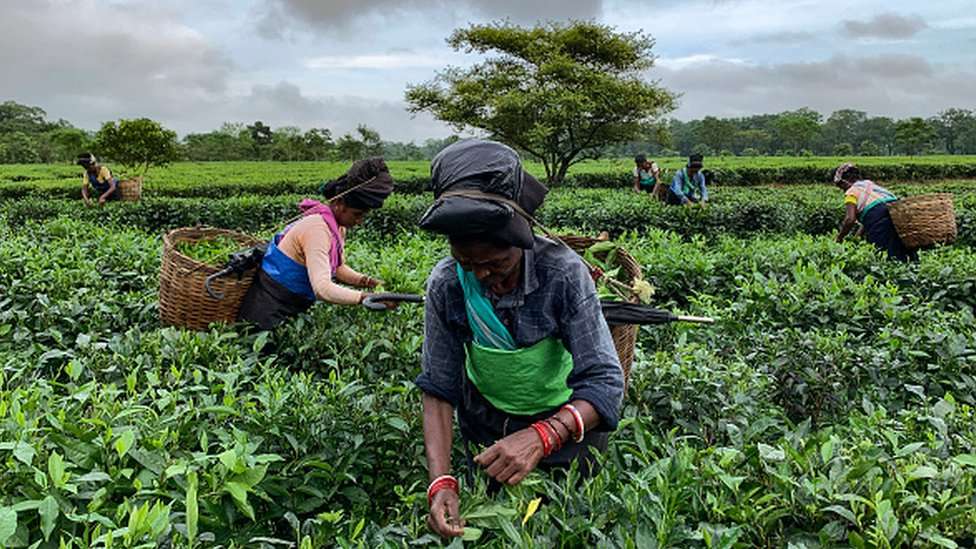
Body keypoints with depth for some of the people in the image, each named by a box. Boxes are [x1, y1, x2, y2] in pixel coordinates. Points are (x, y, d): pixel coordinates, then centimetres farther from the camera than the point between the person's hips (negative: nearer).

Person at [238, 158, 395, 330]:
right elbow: (322, 289, -38)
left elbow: (337, 267, 10)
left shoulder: (338, 226, 0)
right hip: (269, 308, -9)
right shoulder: (317, 230, -29)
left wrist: (367, 281, -8)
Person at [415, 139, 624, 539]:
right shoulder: (446, 285, -23)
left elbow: (605, 382, -34)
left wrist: (542, 436, -51)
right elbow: (438, 390, -18)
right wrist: (440, 482, -32)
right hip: (486, 426, 2)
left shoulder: (564, 273, -31)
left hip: (565, 423, -2)